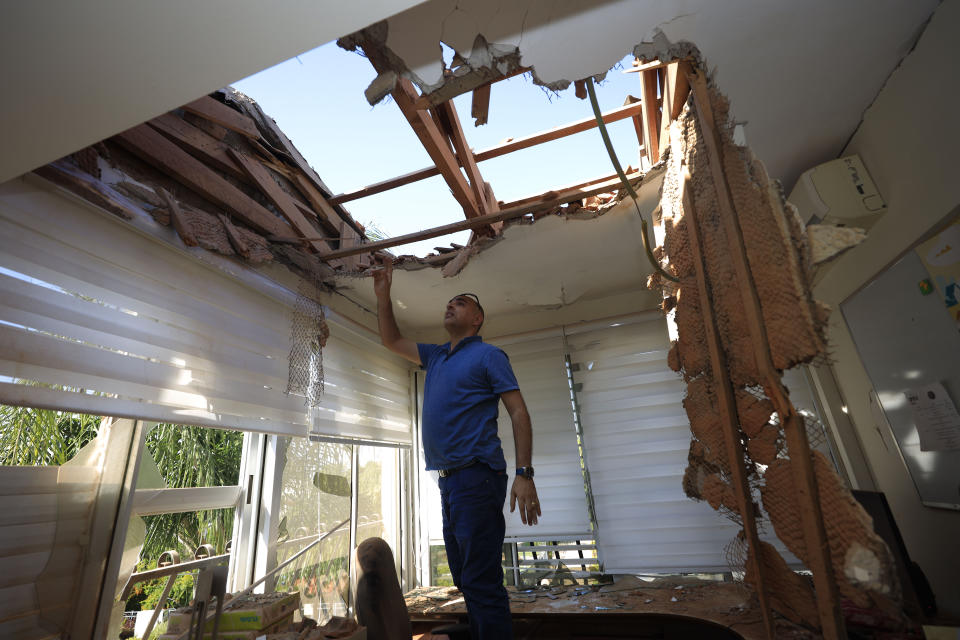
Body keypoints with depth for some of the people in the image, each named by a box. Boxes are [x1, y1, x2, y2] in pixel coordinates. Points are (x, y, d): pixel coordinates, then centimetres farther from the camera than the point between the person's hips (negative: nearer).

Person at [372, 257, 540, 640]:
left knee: (480, 581, -5)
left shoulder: (488, 355, -4)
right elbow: (392, 341, 25)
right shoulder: (436, 357, 17)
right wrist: (382, 295, 16)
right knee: (464, 577, 17)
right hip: (448, 480, 8)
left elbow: (519, 412, -9)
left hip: (476, 476, -8)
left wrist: (524, 474, -18)